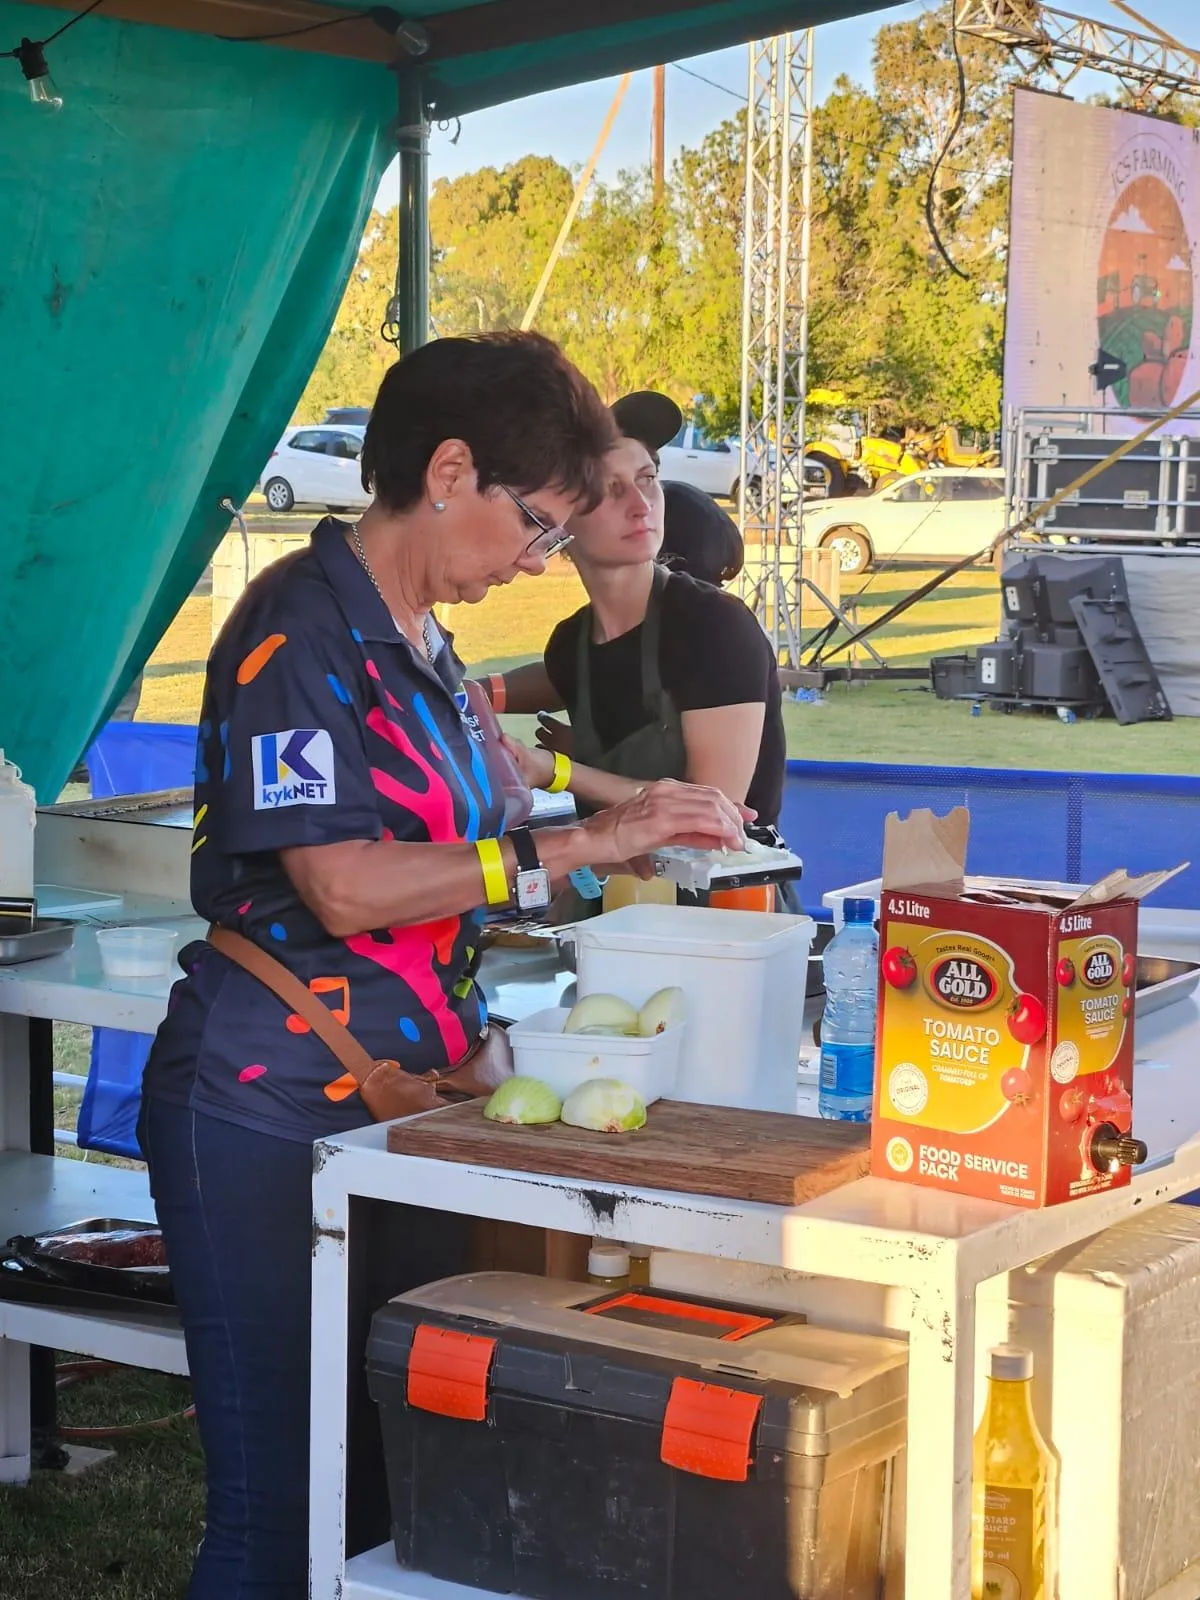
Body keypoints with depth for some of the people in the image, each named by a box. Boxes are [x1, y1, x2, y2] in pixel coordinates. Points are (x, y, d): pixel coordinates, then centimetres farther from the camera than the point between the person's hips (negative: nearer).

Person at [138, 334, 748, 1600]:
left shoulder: (420, 644, 16)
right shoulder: (301, 628, -12)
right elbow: (344, 886, -21)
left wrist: (633, 842, 7)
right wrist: (578, 844, -17)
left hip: (399, 1109, 9)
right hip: (269, 1116, -9)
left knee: (392, 1484, 11)